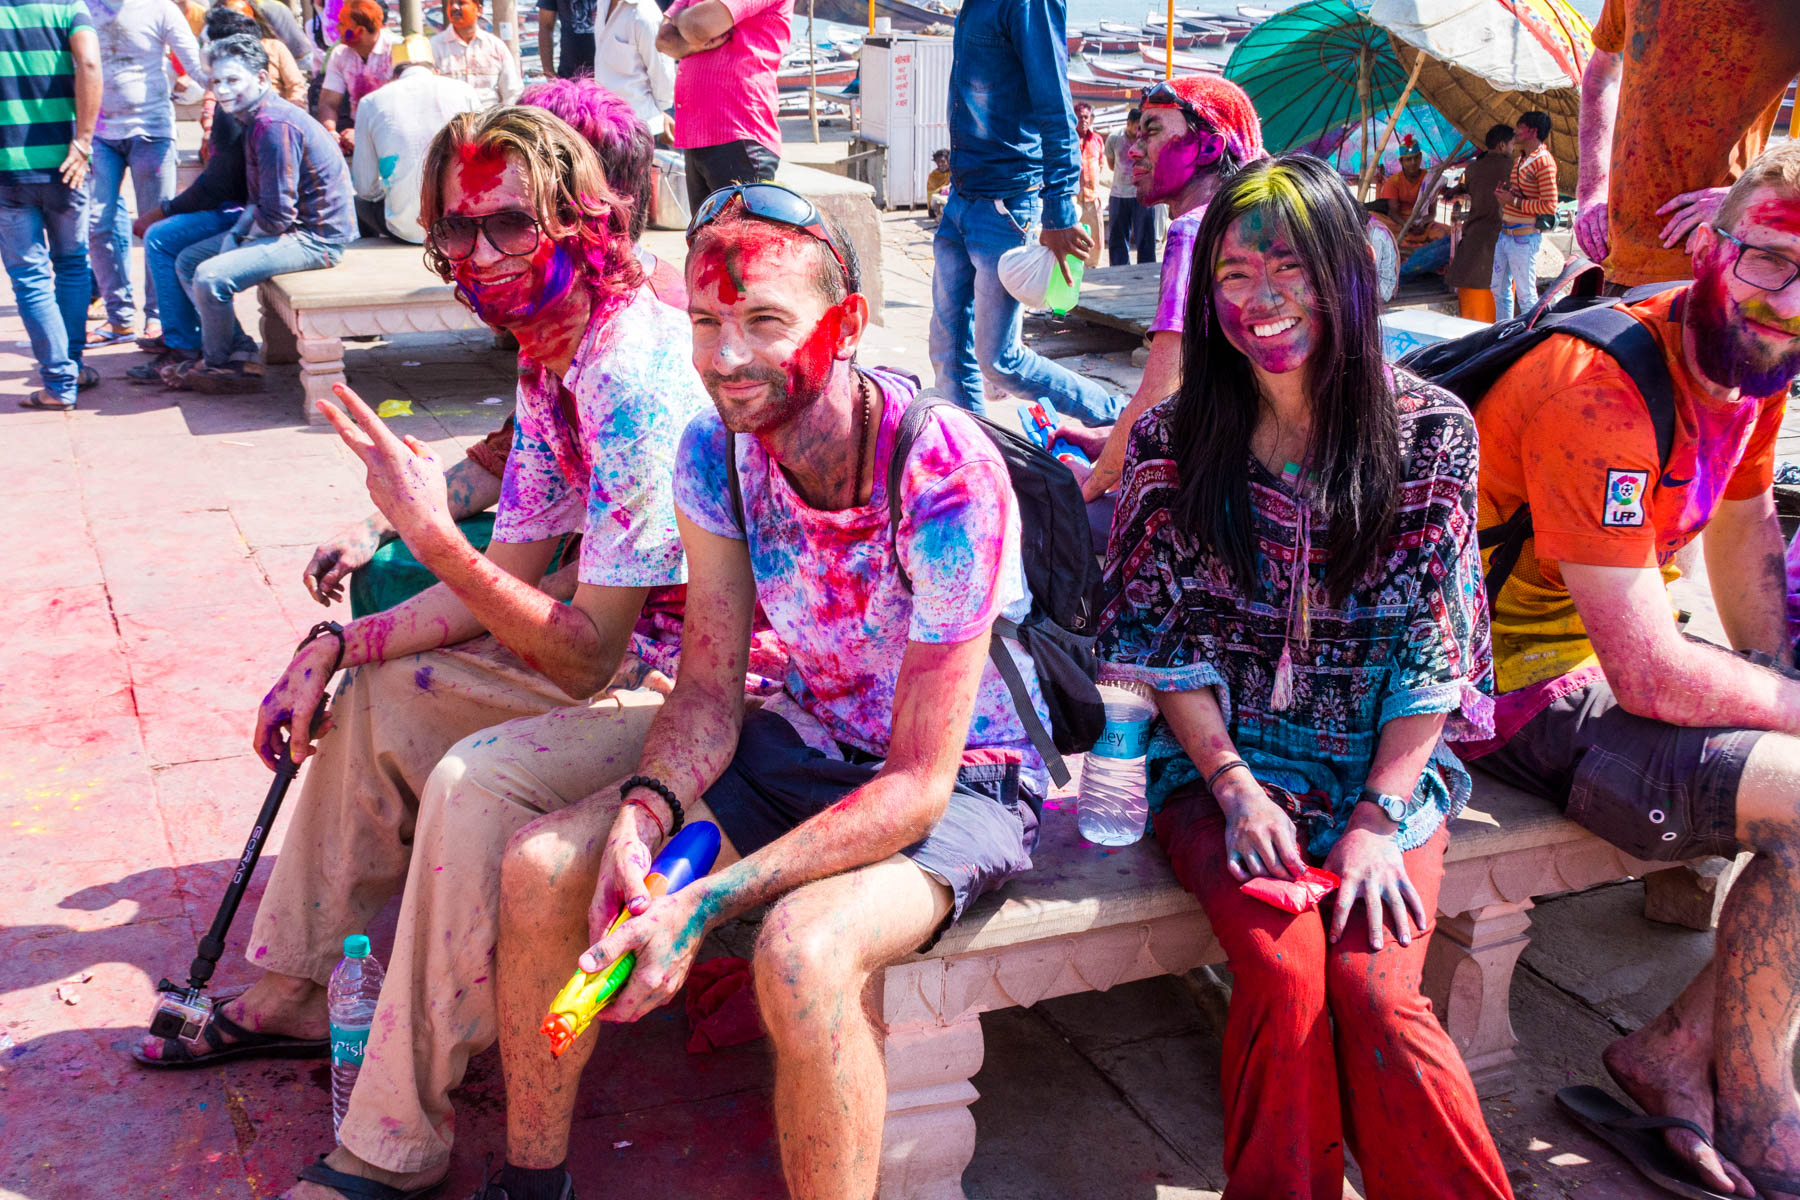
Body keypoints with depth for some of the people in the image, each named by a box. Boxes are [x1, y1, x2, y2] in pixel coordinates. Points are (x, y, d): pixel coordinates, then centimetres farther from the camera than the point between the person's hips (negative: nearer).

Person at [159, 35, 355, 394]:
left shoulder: (274, 126, -22)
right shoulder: (256, 118, 11)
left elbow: (277, 216, -23)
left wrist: (239, 232, -5)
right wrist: (236, 232, -1)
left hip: (314, 238, -11)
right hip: (291, 227, 11)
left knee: (210, 278, -24)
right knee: (187, 261, 15)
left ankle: (216, 363, 2)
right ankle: (242, 355, 7)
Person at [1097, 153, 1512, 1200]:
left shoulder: (1430, 433, 0)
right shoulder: (1173, 440, 2)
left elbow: (1432, 654, -1)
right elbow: (1164, 641, 3)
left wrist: (1377, 817, -11)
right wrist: (1233, 785, -10)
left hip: (1384, 766, 0)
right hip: (1223, 762, 0)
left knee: (1371, 988, -25)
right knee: (1286, 968, -26)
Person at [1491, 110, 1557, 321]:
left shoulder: (1543, 161, -13)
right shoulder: (1519, 159, 16)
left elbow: (1550, 206, -19)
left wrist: (1514, 201, -16)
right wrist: (1503, 193, 7)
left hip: (1524, 238, -10)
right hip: (1505, 235, 10)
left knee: (1525, 294, -5)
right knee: (1499, 288, 16)